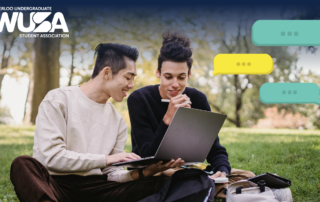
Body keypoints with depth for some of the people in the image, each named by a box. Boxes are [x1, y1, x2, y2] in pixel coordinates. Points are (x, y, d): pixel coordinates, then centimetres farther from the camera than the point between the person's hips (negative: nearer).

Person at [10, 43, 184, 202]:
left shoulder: (117, 121, 16)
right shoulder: (58, 100, 0)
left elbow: (111, 173, 10)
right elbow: (51, 156, -12)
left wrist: (141, 173, -11)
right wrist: (106, 159, -15)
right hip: (55, 183, -4)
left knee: (160, 183, -17)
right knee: (23, 164, -36)